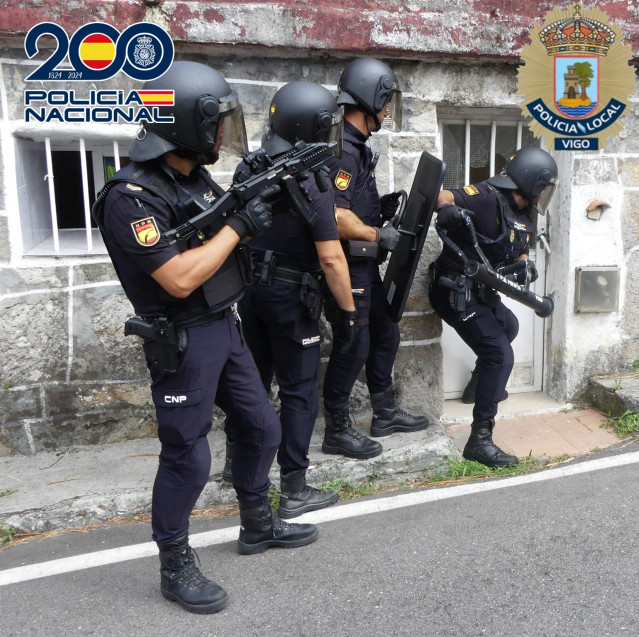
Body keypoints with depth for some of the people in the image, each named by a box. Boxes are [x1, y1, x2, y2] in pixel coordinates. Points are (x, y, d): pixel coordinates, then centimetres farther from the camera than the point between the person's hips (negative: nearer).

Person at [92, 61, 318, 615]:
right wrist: (238, 224, -18)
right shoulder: (132, 197, -20)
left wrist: (263, 191, 0)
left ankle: (258, 526, 38)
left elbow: (240, 240, 16)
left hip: (225, 327, 9)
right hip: (182, 343, -9)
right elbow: (181, 278, -26)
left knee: (261, 427, 17)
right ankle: (176, 569, 21)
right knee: (187, 457, 0)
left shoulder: (197, 178, 6)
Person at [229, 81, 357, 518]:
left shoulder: (248, 168, 3)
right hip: (290, 294, -7)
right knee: (299, 391, 4)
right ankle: (294, 490, 11)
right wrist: (348, 311, -13)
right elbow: (330, 257, -20)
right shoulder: (313, 182, -18)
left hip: (249, 287, 7)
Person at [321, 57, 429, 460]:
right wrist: (379, 235, -18)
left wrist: (381, 207, 8)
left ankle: (386, 414, 33)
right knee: (353, 344, -1)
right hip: (347, 265, -11)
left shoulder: (357, 147, 15)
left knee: (385, 334, 18)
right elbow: (334, 216, -27)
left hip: (365, 264, 11)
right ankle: (337, 431, 14)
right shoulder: (344, 151, -19)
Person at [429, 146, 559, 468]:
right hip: (456, 292, -10)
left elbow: (520, 251, 17)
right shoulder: (487, 197, -18)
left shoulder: (523, 217, 10)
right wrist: (447, 208, -49)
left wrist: (524, 265, -6)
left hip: (481, 291, 11)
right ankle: (480, 440, -11)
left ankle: (482, 384, 55)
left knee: (508, 326, 32)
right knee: (500, 355, -15)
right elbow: (444, 196, -27)